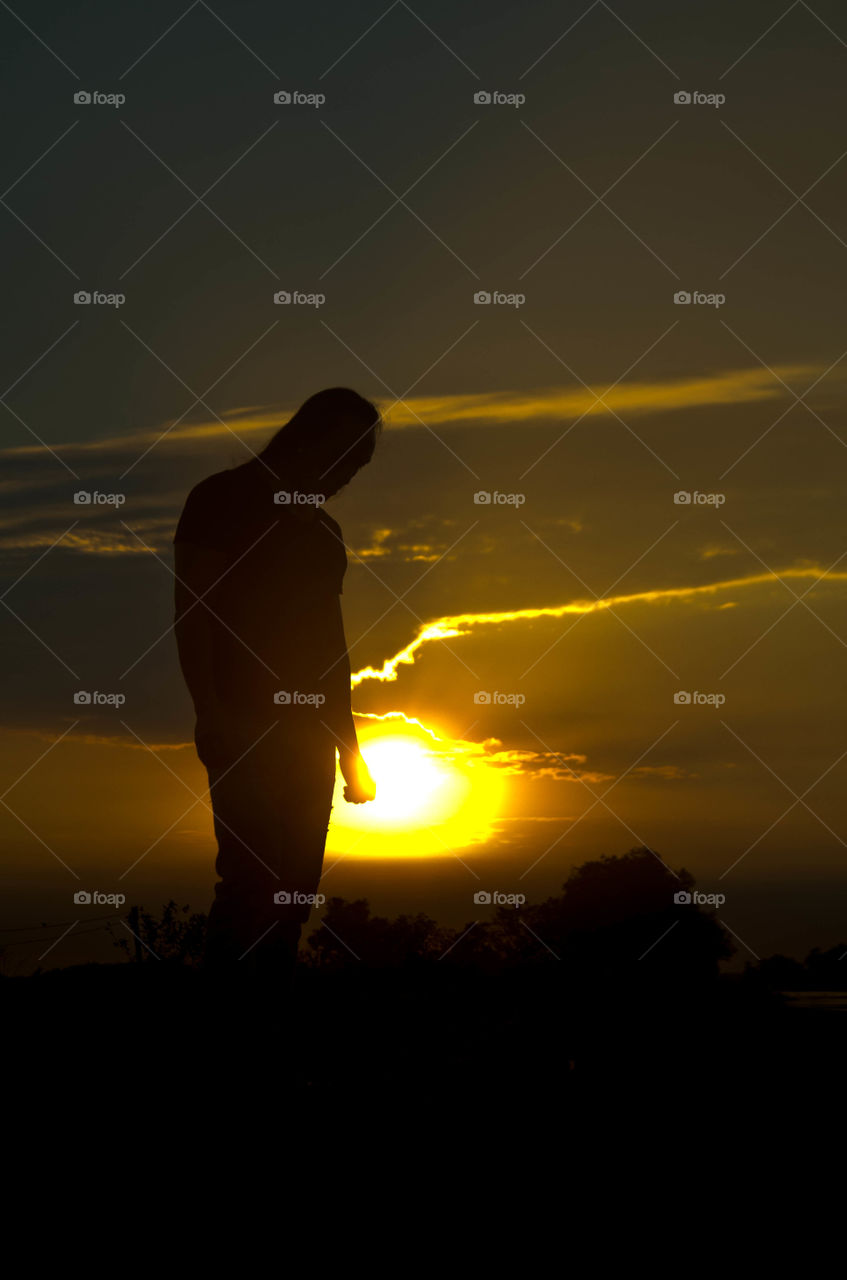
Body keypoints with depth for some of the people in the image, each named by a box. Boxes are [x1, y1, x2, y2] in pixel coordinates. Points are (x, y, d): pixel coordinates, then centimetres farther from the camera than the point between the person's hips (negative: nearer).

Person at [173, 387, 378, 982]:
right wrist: (211, 710, -19)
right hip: (243, 728, -7)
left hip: (307, 734, 7)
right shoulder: (223, 500, 2)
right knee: (251, 874, -17)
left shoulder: (321, 531, 22)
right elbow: (191, 610, -8)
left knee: (296, 887, 2)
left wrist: (349, 745, 21)